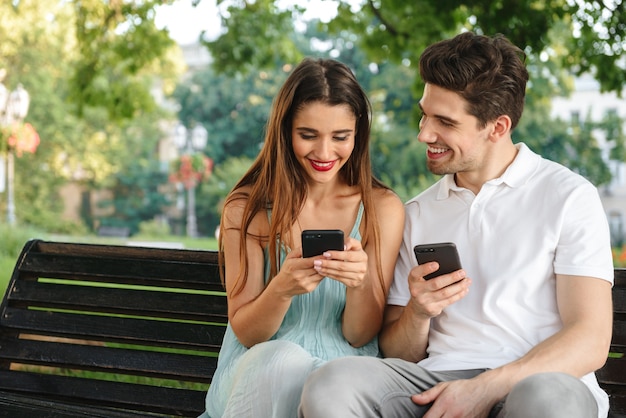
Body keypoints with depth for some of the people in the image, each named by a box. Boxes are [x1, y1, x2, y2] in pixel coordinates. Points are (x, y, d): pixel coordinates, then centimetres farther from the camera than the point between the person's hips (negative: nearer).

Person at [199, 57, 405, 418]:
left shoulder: (382, 209, 0)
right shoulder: (246, 208, 0)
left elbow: (361, 337, 1)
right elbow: (245, 332, -1)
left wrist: (360, 286, -22)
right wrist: (281, 289, -23)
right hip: (257, 371, 2)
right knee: (282, 359, -34)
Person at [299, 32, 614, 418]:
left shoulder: (569, 197, 6)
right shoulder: (418, 213, 20)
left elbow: (590, 342, -5)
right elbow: (395, 355, 19)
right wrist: (417, 313, -5)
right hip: (437, 380, 3)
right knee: (330, 386, -28)